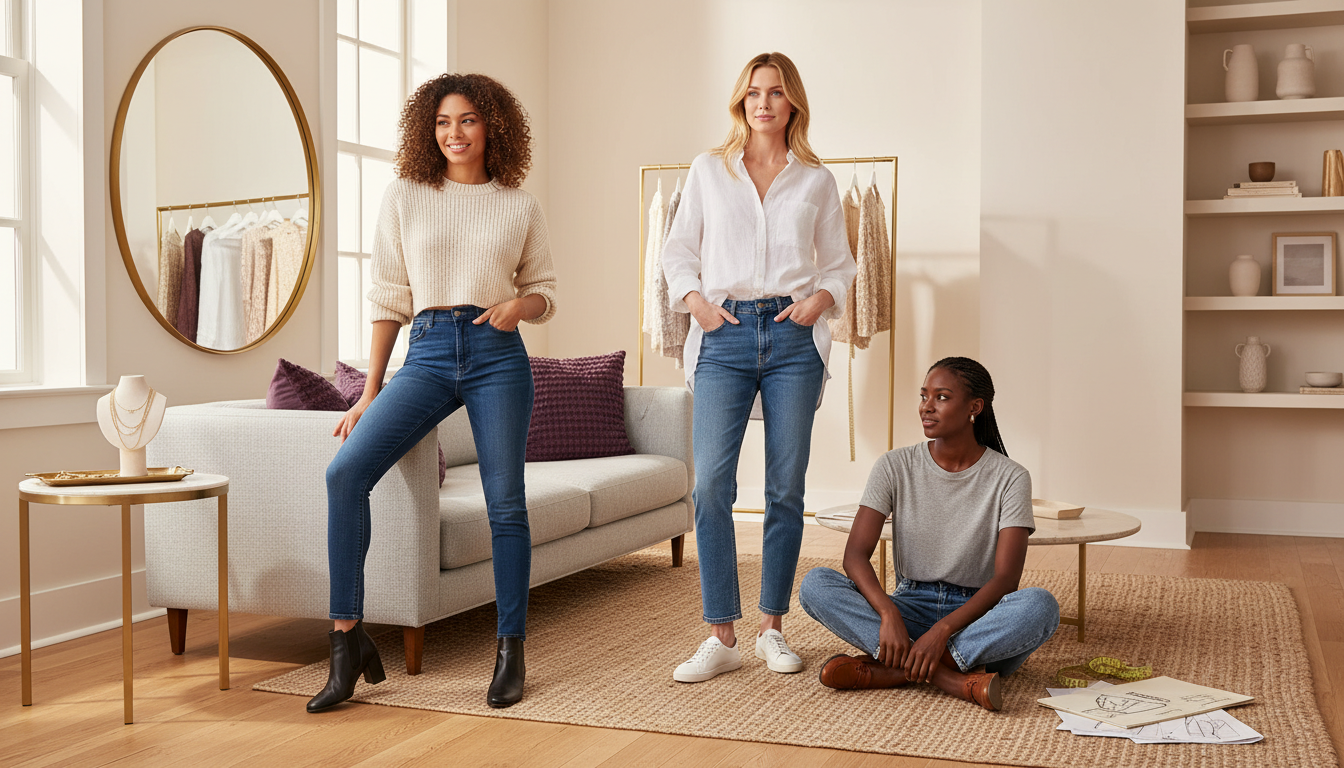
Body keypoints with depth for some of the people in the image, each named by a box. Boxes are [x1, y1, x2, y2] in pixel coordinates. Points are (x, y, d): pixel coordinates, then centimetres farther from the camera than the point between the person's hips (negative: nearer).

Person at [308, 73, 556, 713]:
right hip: (428, 352, 1)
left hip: (498, 354, 0)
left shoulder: (519, 207, 9)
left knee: (505, 503, -3)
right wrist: (370, 391, 5)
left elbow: (544, 291, 15)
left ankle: (511, 649, 13)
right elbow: (388, 297, 9)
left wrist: (519, 305, -10)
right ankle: (349, 641, -10)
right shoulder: (405, 197, 9)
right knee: (345, 471, -18)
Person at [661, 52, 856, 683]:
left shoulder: (816, 181, 12)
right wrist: (694, 298, -2)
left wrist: (820, 299, -3)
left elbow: (839, 262, 16)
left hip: (792, 338, 1)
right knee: (710, 483, -11)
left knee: (786, 489, 3)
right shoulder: (709, 170, 11)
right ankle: (721, 637, -3)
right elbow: (679, 248, 15)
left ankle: (772, 627, 15)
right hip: (724, 336, -1)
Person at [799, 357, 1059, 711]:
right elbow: (856, 553, -10)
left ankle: (892, 668, -30)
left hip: (977, 613, -1)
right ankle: (951, 677, -32)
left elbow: (1006, 578, -15)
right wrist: (888, 613, -29)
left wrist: (942, 631, -29)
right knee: (815, 584, -24)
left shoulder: (1009, 478, -6)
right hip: (911, 606, 2)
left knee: (1040, 605, -34)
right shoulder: (895, 467, 0)